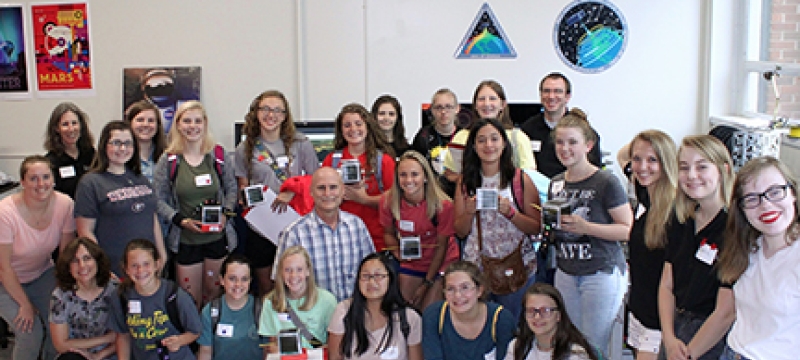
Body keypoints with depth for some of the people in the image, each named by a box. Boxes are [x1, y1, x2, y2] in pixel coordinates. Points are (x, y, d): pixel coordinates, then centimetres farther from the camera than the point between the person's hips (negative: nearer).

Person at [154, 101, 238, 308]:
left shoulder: (220, 156, 2)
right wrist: (180, 220, -14)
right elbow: (159, 200, 1)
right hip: (185, 240, -1)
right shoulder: (168, 160, -1)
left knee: (215, 296, 12)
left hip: (218, 237, 1)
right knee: (190, 301, 5)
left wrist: (225, 214, -9)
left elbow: (232, 189, 9)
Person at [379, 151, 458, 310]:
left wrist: (427, 283, -9)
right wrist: (397, 250, -21)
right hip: (410, 264, 3)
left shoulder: (443, 204, -23)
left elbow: (441, 246, -13)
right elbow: (389, 233, 2)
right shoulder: (388, 201, -16)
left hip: (442, 263, -2)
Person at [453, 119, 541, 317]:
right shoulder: (465, 182, 4)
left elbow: (536, 228, -3)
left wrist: (510, 212, -18)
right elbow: (460, 232, 6)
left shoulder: (520, 179, -3)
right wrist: (469, 212, -13)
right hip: (475, 265, 2)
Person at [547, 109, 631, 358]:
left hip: (602, 273, -6)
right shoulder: (556, 184, 10)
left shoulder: (606, 182, -11)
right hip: (565, 272, 6)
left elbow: (628, 230, -15)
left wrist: (585, 227, -23)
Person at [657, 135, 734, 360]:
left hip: (713, 341, -5)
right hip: (674, 328, 6)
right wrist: (669, 340, -7)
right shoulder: (681, 222, 4)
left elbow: (726, 312, -18)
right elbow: (667, 284, 5)